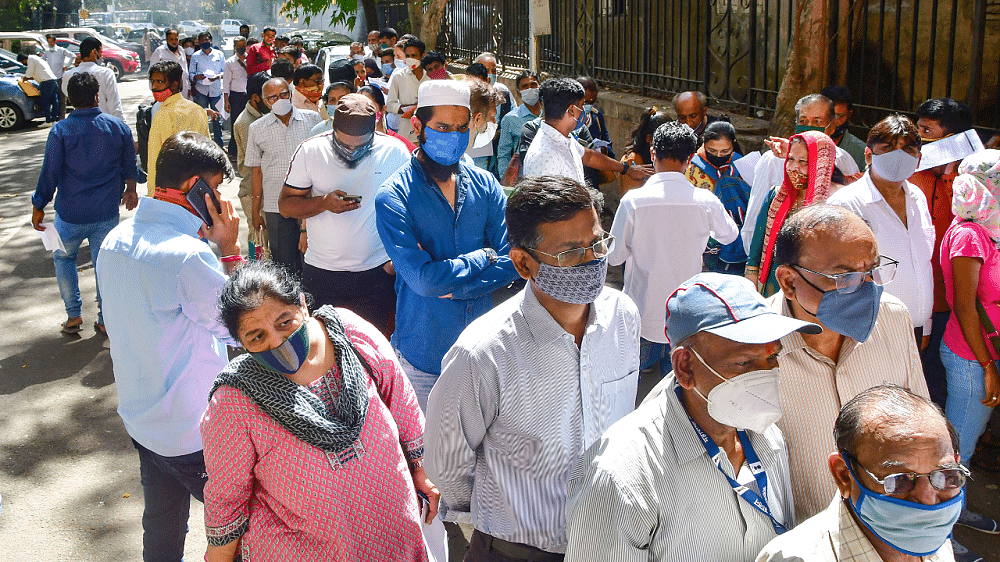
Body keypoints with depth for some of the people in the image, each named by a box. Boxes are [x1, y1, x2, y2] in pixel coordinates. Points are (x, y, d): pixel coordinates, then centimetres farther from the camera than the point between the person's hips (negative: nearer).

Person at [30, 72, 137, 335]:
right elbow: (129, 166, 9)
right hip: (107, 212, 2)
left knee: (63, 258, 20)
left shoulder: (61, 131, -11)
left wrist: (38, 207, 3)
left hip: (71, 214, -2)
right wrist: (129, 189, 28)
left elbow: (49, 173, -9)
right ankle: (105, 320, 18)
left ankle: (73, 315, 19)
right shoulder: (119, 127, -3)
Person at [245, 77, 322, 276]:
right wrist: (256, 210, 8)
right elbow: (256, 171, 9)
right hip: (276, 207, 0)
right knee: (283, 263, 5)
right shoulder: (257, 129, 4)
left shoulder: (312, 119, 2)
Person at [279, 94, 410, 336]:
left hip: (377, 272, -1)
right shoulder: (310, 151, -5)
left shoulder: (395, 151, -6)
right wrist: (324, 203, -19)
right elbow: (285, 205, -1)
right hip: (322, 273, 1)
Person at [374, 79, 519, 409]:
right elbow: (423, 279, -21)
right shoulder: (393, 197, -12)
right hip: (425, 355, -3)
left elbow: (510, 262, -5)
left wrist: (453, 287, -17)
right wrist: (483, 256, -10)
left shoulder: (485, 186, 2)